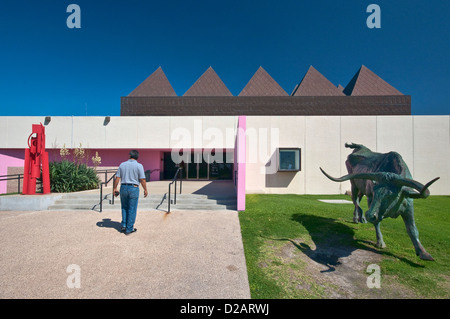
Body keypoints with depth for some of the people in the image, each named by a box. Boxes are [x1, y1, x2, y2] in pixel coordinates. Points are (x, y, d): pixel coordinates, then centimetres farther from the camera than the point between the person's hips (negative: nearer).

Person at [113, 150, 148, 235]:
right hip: (133, 188, -4)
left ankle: (124, 225, 19)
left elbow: (117, 178, 4)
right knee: (132, 209, 6)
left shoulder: (122, 165, 4)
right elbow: (142, 180, -10)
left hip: (123, 187, 4)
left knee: (124, 208, 21)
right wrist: (145, 190, -1)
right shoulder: (139, 166, -8)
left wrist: (115, 188, 13)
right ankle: (129, 229, 12)